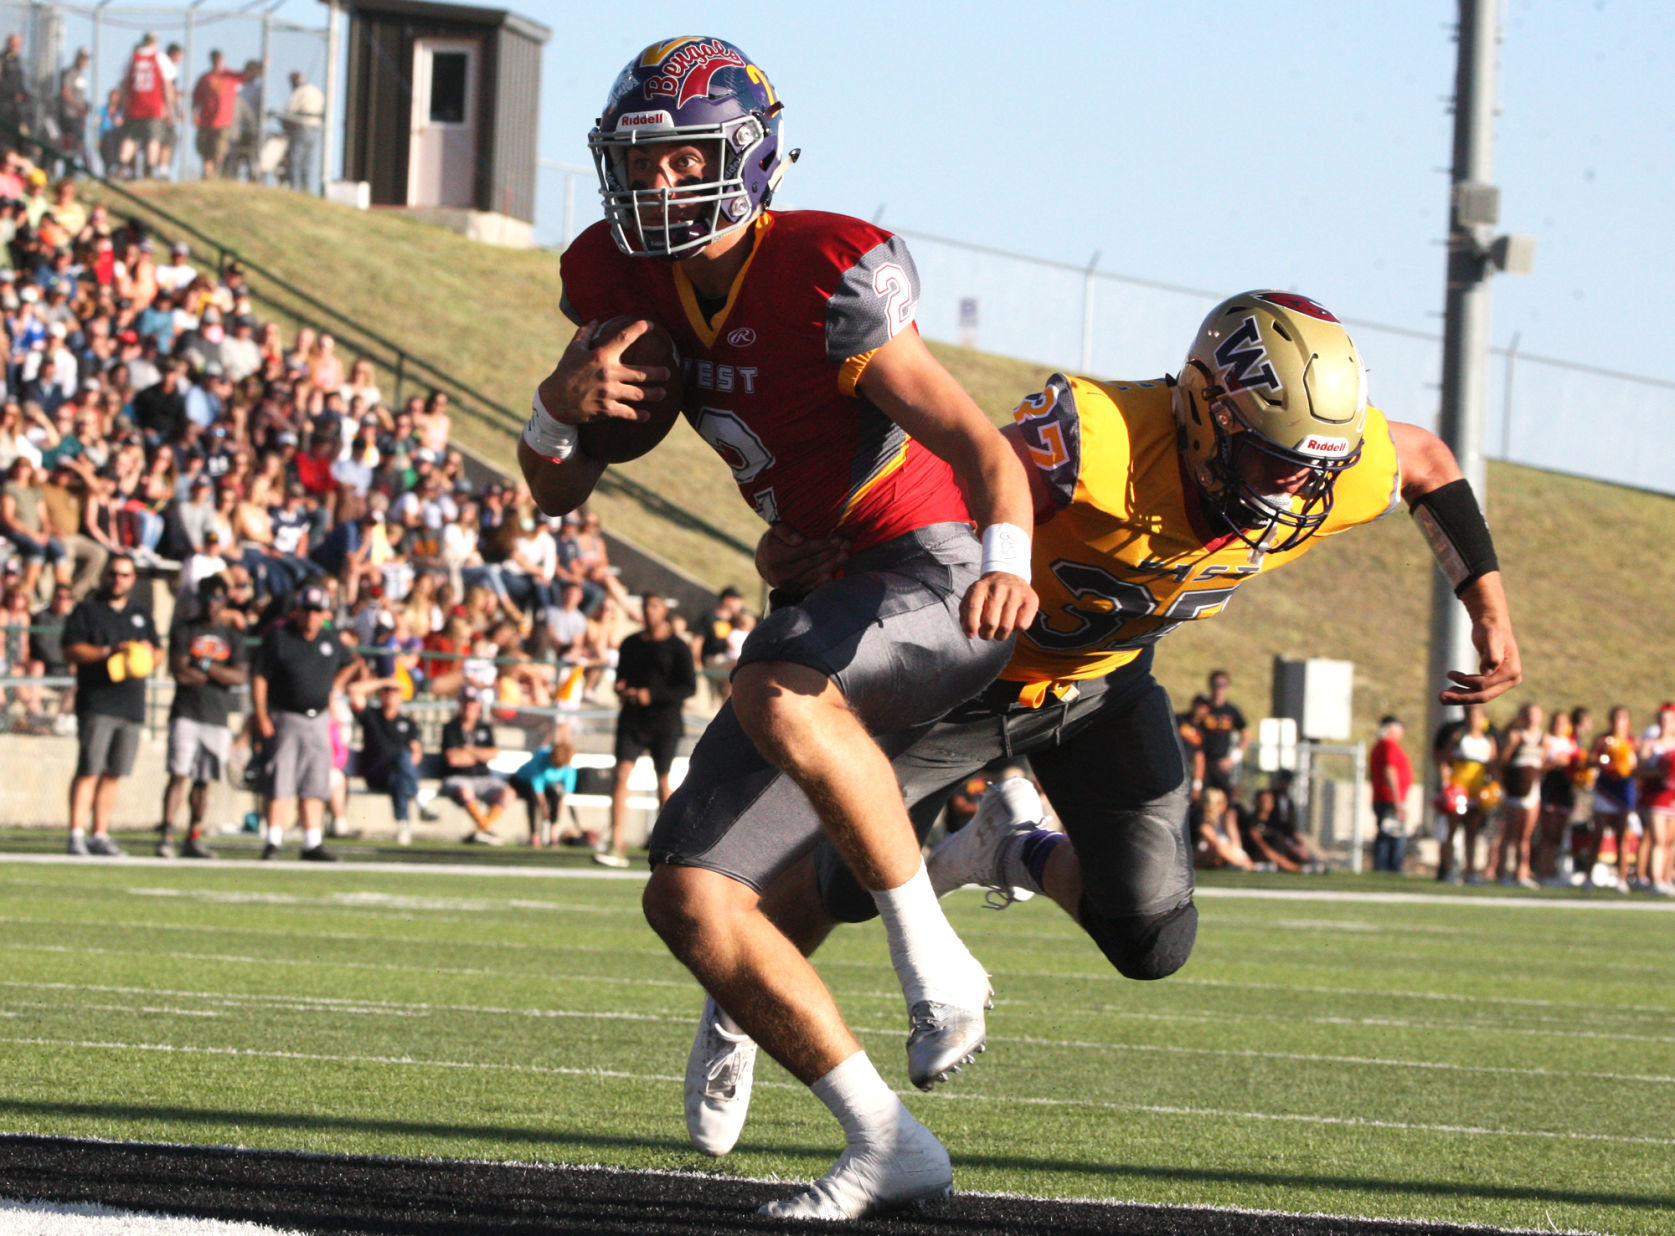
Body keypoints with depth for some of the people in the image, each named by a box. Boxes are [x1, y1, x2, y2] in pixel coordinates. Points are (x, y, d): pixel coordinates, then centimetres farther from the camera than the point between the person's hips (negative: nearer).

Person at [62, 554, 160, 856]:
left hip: (132, 704, 5)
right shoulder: (87, 610, 5)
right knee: (89, 771, -12)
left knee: (112, 775, 6)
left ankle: (100, 835, 10)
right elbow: (70, 651, -4)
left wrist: (146, 653, -1)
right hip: (97, 703, -5)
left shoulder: (141, 614, 20)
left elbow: (156, 655, 22)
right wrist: (108, 652, -14)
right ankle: (76, 834, -12)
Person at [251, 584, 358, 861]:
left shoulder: (331, 641, 10)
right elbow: (259, 677, -8)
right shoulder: (278, 637, -5)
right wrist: (261, 717, -15)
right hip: (284, 719, -5)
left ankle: (313, 843, 9)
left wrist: (335, 686, 14)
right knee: (279, 784, -8)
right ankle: (273, 841, -5)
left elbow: (351, 662, 30)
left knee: (314, 786, 5)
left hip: (318, 721, 5)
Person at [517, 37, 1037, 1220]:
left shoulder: (825, 279, -20)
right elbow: (557, 492, 10)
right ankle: (885, 1143, 4)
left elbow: (979, 445, -24)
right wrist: (561, 404, -13)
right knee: (691, 900, -2)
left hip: (938, 573, -8)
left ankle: (934, 959, -23)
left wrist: (1008, 559, -45)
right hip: (833, 599, 8)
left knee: (778, 696, -40)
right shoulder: (628, 283, 3)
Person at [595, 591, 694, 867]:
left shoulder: (677, 647, -1)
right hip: (633, 720, 3)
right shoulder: (630, 644, 12)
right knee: (621, 774, -13)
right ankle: (616, 847, -18)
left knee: (664, 782, 5)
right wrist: (622, 690, -2)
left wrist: (653, 695, -16)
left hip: (664, 722, -3)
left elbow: (689, 687, -5)